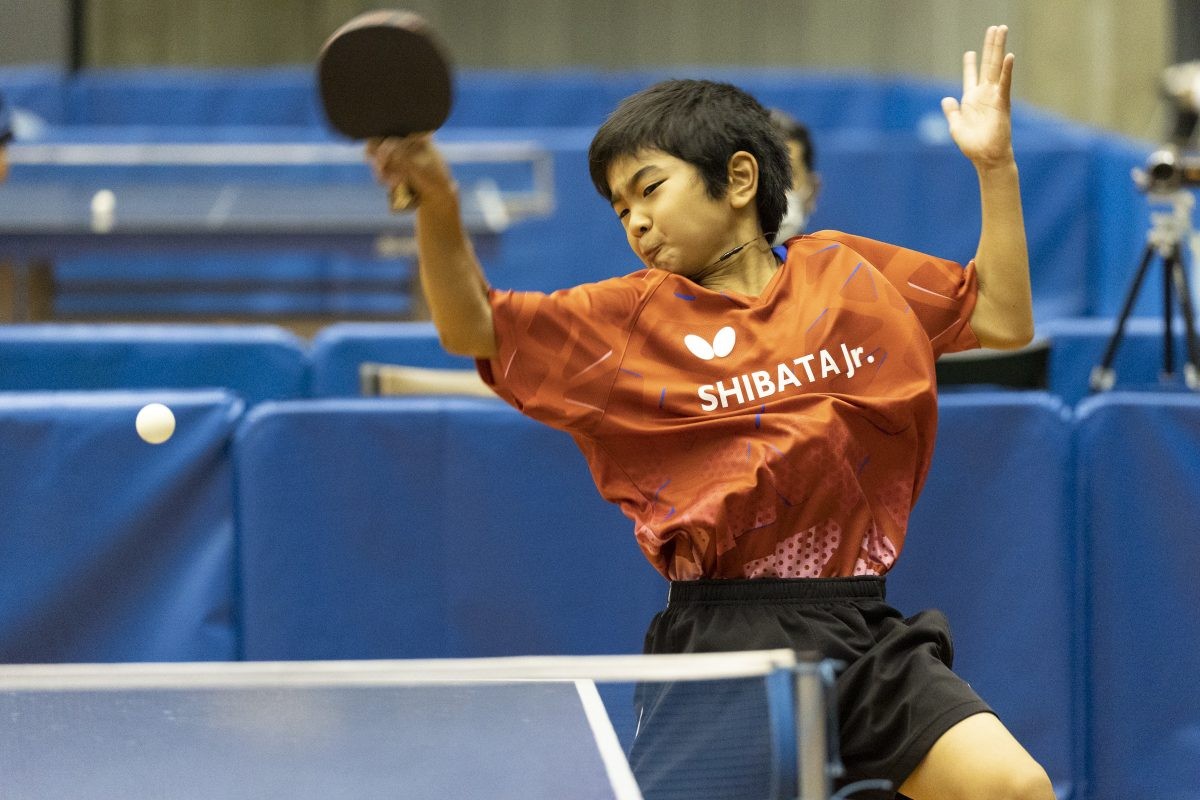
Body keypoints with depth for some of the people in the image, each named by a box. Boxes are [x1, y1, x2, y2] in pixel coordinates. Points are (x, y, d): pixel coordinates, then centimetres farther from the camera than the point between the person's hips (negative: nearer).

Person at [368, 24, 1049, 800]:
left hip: (859, 634, 2)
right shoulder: (633, 318, 7)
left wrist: (995, 166, 13)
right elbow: (474, 327, -1)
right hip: (722, 641, -2)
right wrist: (440, 206, -19)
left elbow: (1002, 318, 20)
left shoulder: (848, 272, 13)